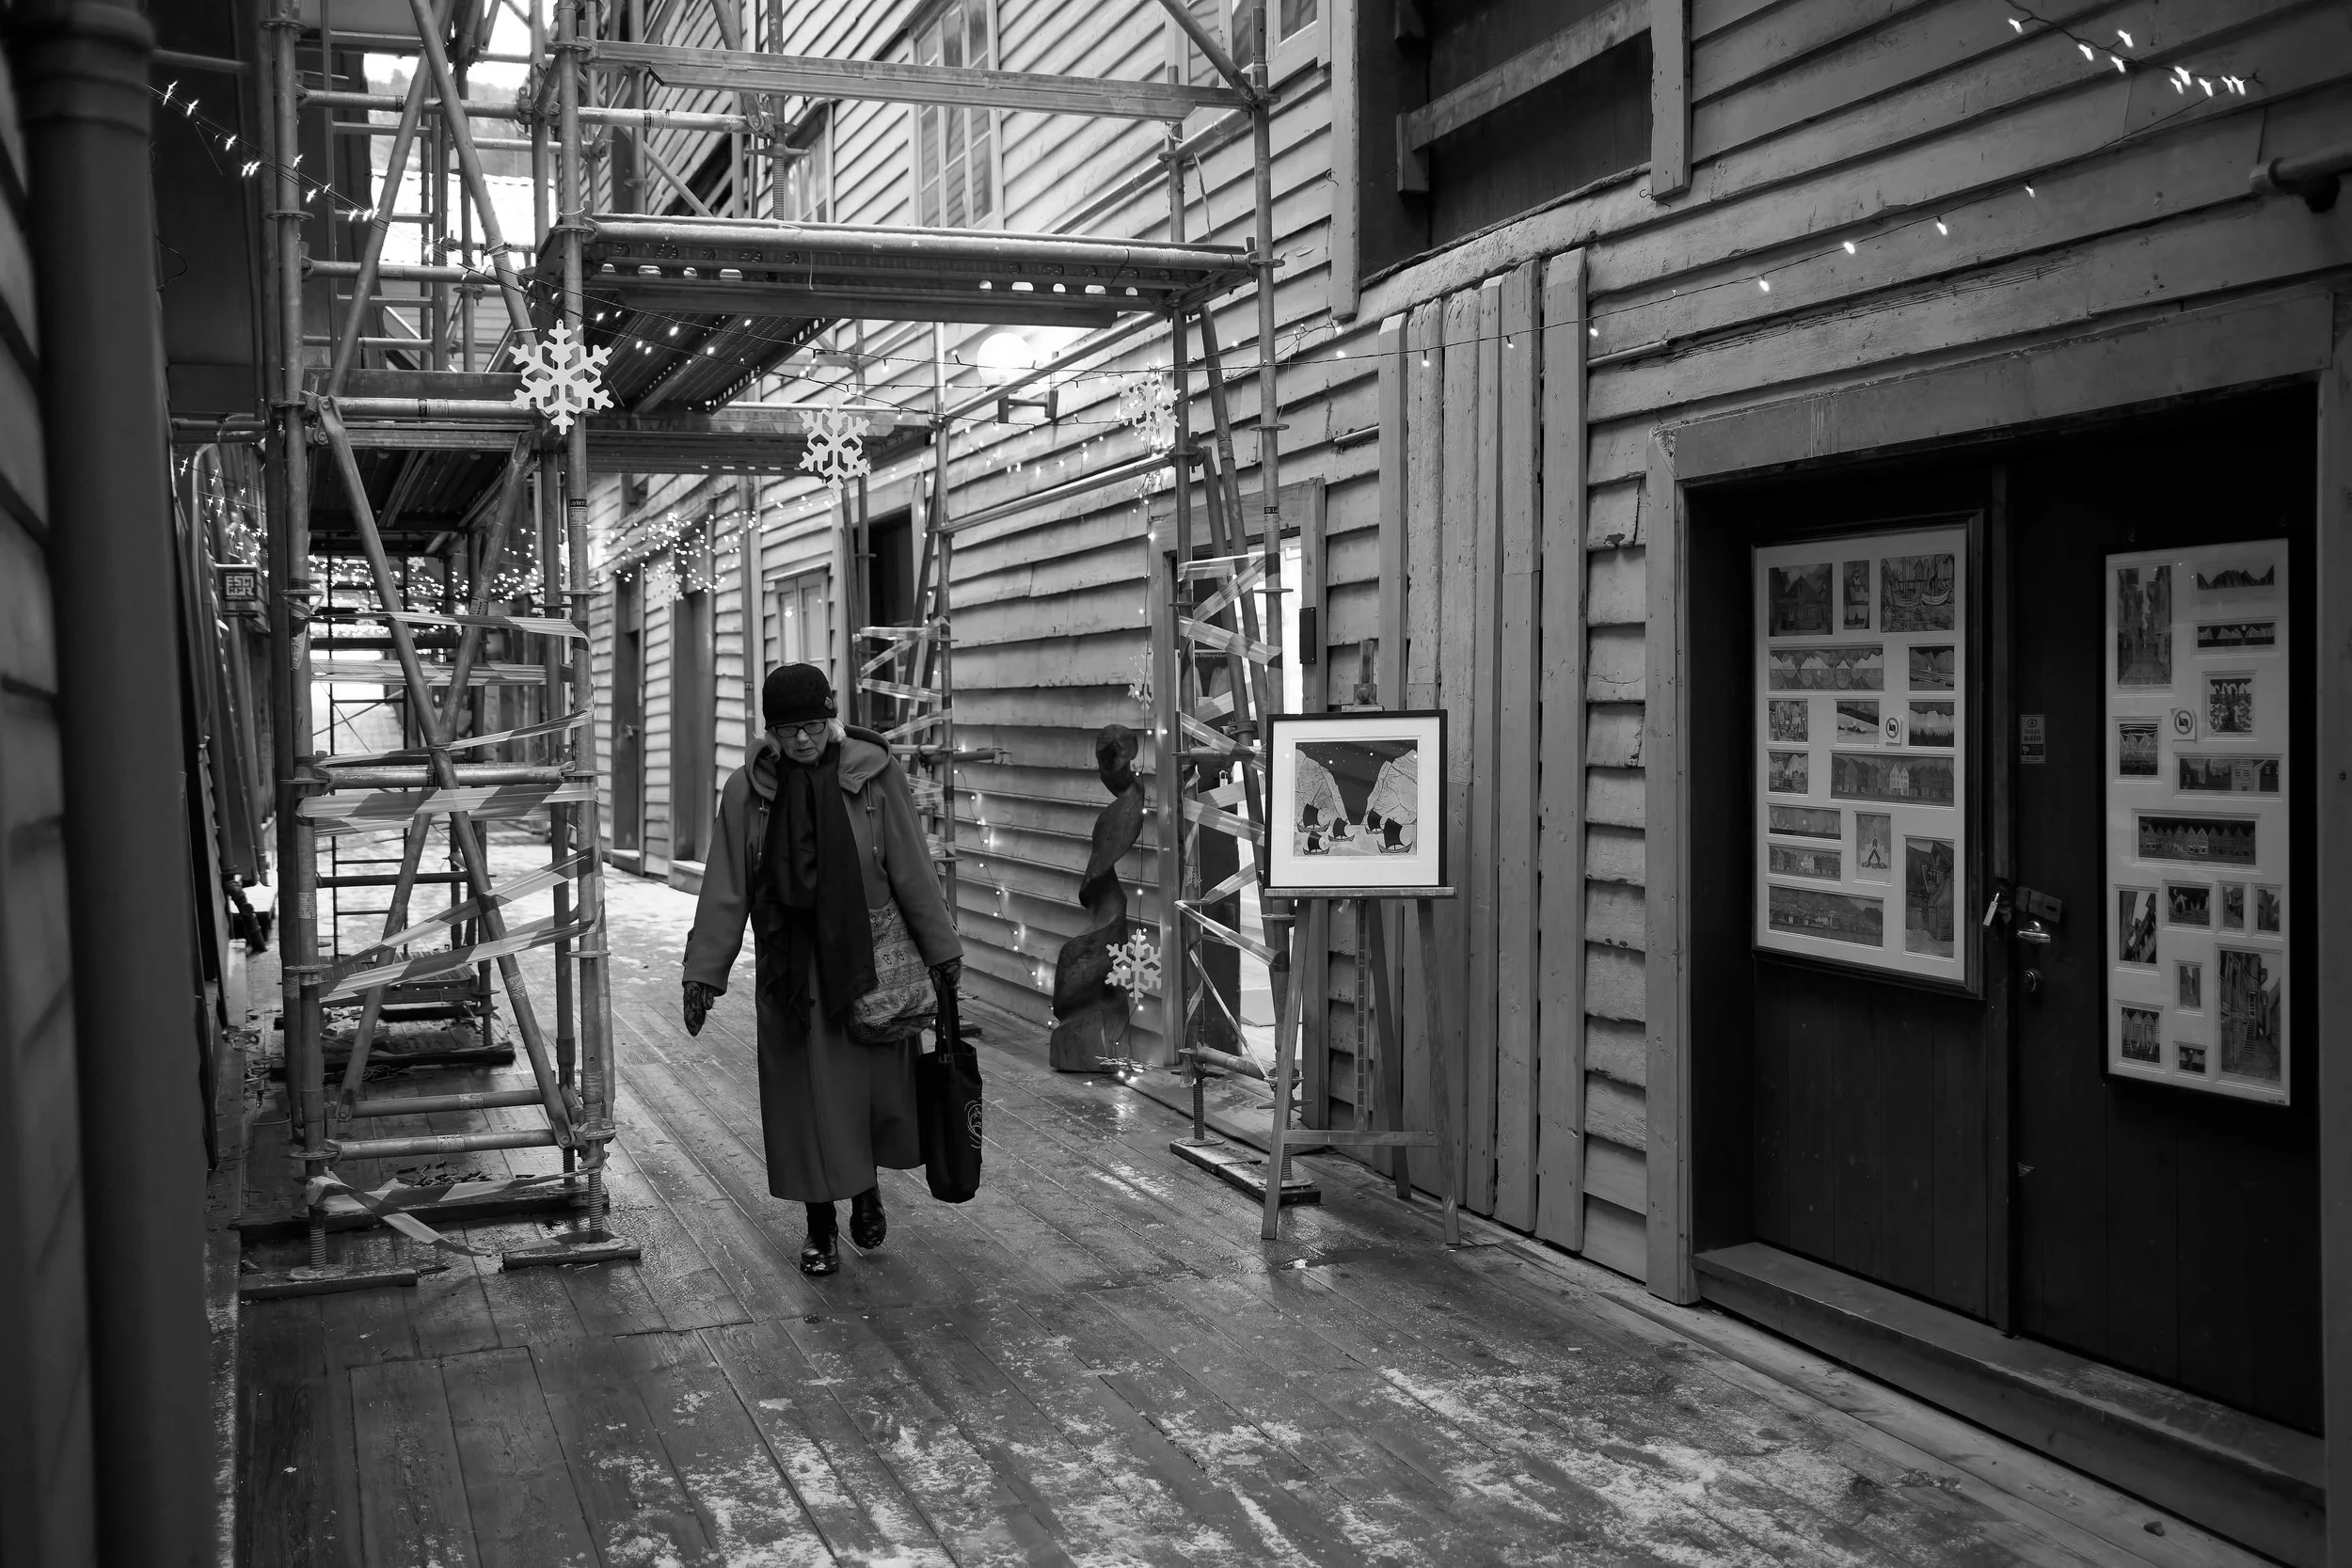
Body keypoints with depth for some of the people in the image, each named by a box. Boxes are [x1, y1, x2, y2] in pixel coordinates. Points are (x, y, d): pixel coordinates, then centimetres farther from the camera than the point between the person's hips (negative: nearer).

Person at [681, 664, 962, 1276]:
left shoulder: (874, 775, -4)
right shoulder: (747, 790, -2)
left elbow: (911, 869, -1)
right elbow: (725, 890, 0)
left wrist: (940, 948, 2)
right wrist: (704, 971, -3)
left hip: (867, 958, 0)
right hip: (791, 966, 1)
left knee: (877, 1082, 5)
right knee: (804, 1096, 5)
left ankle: (866, 1183, 34)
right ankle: (820, 1229, 20)